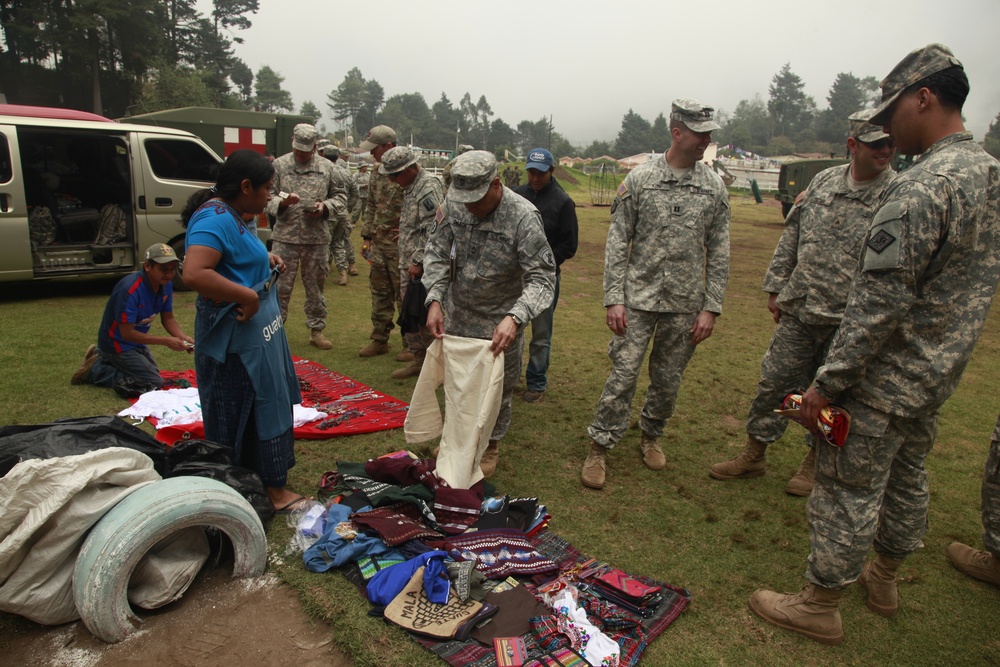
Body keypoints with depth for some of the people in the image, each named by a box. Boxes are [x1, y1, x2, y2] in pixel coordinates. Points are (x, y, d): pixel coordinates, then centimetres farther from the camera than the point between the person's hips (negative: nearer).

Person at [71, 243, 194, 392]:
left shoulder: (166, 285, -9)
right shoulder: (130, 289, -32)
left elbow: (168, 319, 0)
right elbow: (127, 333, -30)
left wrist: (183, 337, -19)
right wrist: (166, 341, -33)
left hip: (135, 341, 9)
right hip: (118, 343, -8)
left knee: (153, 373, 26)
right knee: (154, 383, -12)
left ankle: (102, 357, 29)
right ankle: (95, 370, -1)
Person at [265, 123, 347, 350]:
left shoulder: (326, 167, 7)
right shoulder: (279, 165, 3)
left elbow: (340, 196, 12)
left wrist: (325, 207, -8)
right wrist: (282, 202, -19)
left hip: (317, 238, 2)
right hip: (285, 236, -1)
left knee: (316, 285, 11)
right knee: (281, 285, 1)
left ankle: (317, 329, 22)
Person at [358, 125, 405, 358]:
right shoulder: (376, 173, 12)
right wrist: (366, 236, 15)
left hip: (401, 245, -8)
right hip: (378, 243, 8)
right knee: (380, 293, 14)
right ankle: (379, 339, 26)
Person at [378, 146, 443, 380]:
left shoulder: (429, 186, -16)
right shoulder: (410, 185, 15)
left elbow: (431, 230, -23)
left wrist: (419, 261, -20)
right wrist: (406, 261, 19)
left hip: (423, 266, -10)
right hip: (408, 263, 10)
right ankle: (419, 358, 26)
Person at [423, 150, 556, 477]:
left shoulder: (524, 217, -25)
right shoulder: (452, 204, -11)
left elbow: (541, 278, -26)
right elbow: (437, 252, -2)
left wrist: (514, 317, -42)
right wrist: (435, 299, -17)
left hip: (499, 322, -4)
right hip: (456, 315, 4)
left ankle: (491, 445, 36)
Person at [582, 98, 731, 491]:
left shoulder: (714, 188, 3)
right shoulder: (639, 179, -3)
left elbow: (718, 253, 5)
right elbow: (617, 242, -3)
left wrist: (710, 308, -1)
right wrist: (614, 298, -9)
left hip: (686, 306, 3)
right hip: (638, 299, -2)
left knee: (668, 380, 13)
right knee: (623, 375, -3)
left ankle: (651, 436, 36)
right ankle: (599, 448, 12)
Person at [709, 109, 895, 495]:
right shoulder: (824, 181, 6)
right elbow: (791, 236, 12)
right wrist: (776, 287, 9)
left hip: (847, 321, -3)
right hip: (797, 311, 3)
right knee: (774, 382, 10)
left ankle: (814, 464, 33)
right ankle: (753, 456, 27)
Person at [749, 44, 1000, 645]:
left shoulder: (921, 188, -25)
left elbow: (880, 304, -26)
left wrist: (827, 382, -19)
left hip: (886, 381, -9)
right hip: (938, 377, 10)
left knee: (849, 490, 4)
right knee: (906, 477, 23)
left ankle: (819, 606, 20)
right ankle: (884, 578, 44)